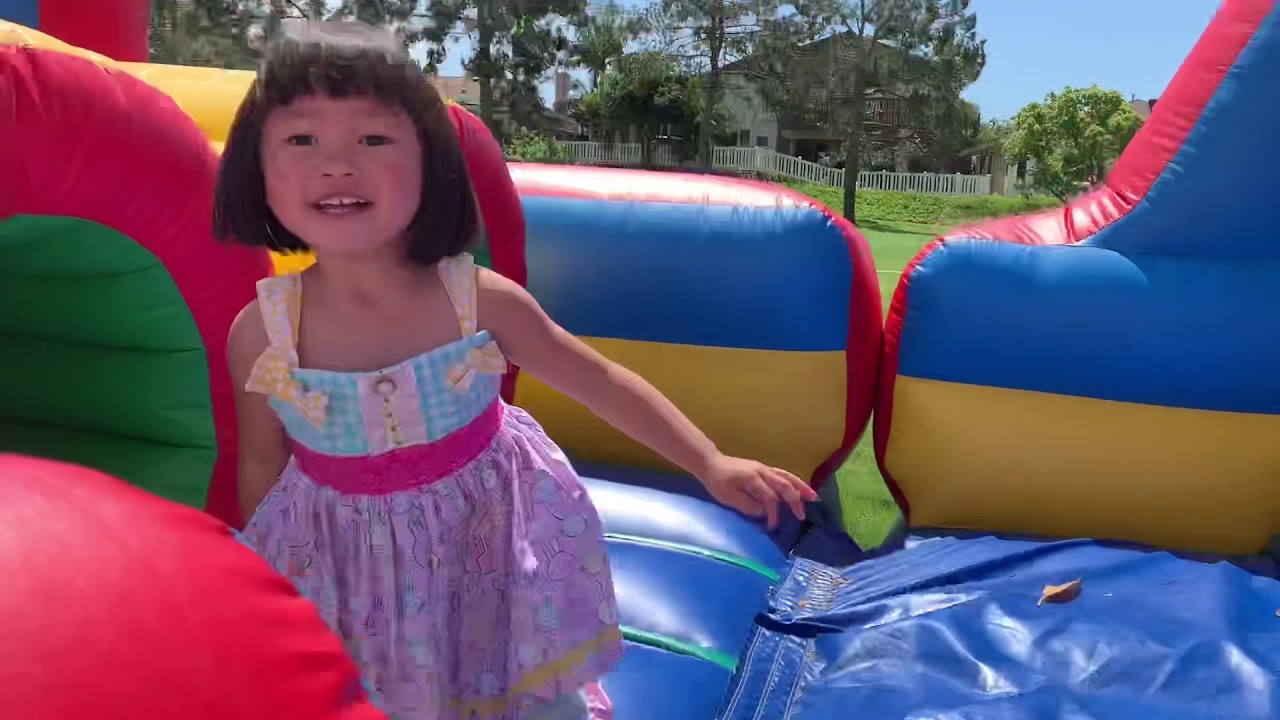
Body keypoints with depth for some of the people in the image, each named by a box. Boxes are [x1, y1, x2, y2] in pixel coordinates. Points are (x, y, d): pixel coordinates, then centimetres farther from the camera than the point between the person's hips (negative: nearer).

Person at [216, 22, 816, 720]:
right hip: (349, 557, 1)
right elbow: (261, 466, -1)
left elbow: (601, 382, -9)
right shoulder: (260, 333, -17)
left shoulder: (480, 299, -20)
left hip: (489, 530, 0)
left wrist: (711, 464, -10)